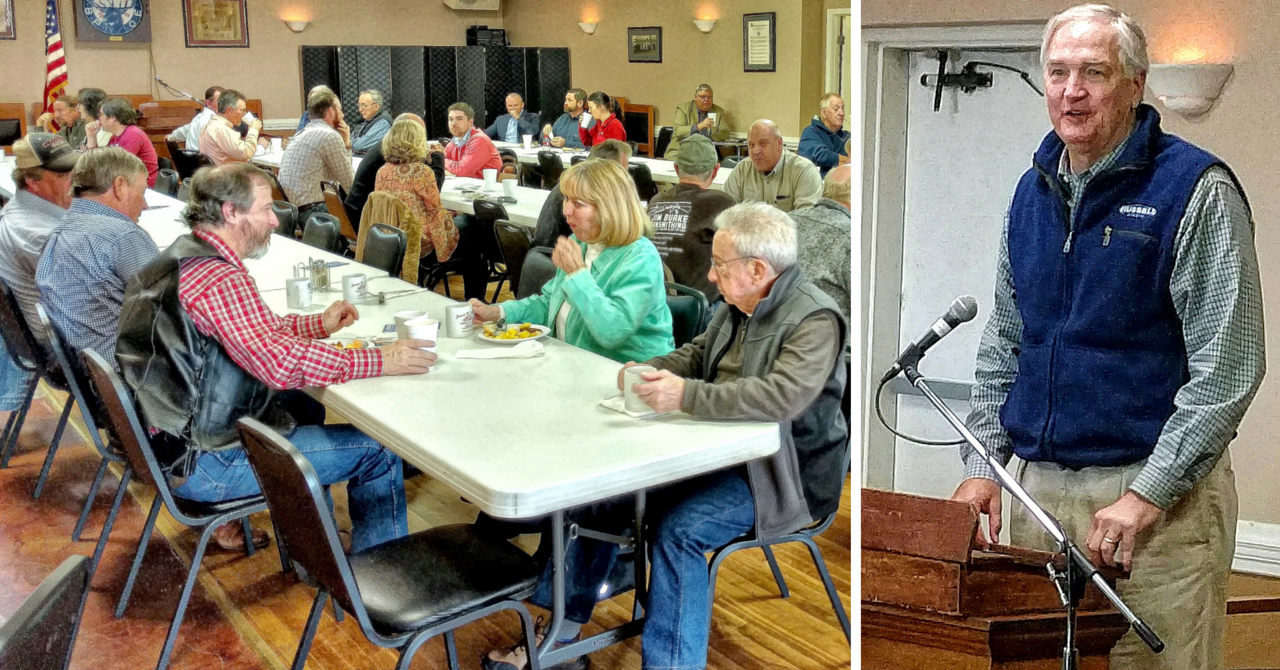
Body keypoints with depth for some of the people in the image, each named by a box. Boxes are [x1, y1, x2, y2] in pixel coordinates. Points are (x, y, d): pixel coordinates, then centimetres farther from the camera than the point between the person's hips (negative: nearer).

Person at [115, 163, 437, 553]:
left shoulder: (181, 256, 8)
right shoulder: (219, 279, -25)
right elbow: (282, 361, -34)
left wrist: (319, 325, 12)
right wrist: (380, 361, -26)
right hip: (201, 465, -10)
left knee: (307, 402, 30)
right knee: (379, 451, -6)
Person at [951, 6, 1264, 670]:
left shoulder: (1195, 189, -9)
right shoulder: (1032, 191, 10)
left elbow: (1227, 367, -14)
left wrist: (1147, 496, -17)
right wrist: (984, 462, 7)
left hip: (1159, 496, -5)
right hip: (1040, 486, 6)